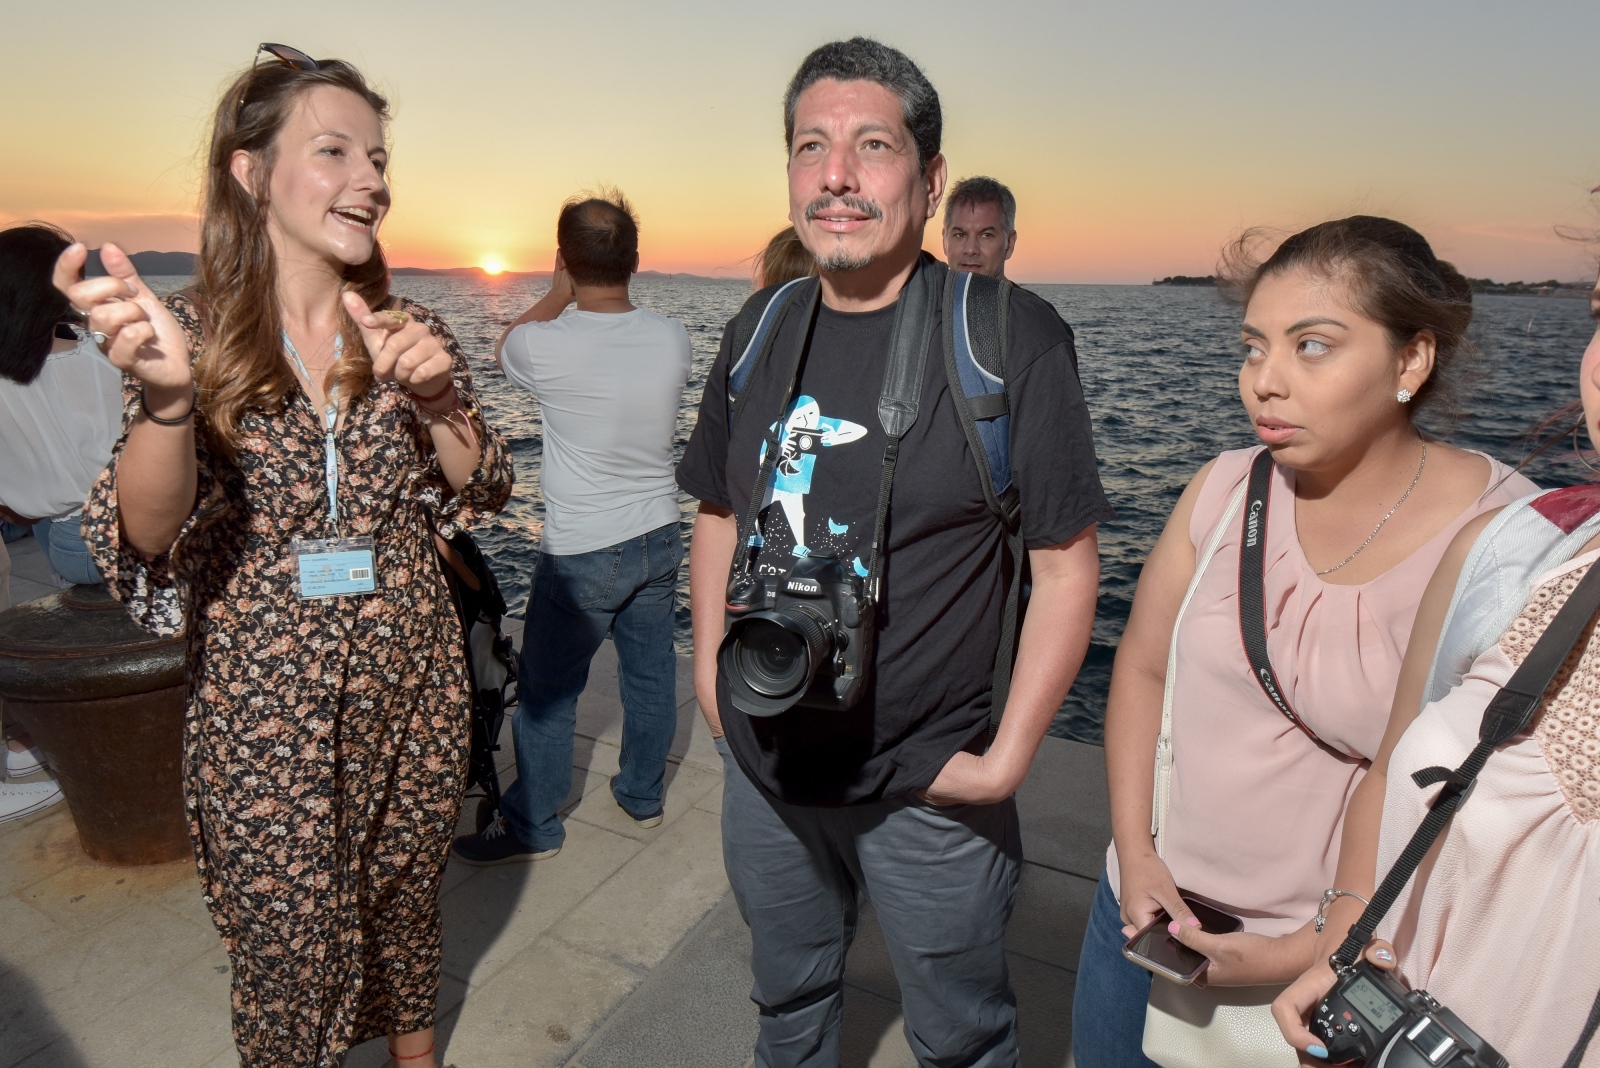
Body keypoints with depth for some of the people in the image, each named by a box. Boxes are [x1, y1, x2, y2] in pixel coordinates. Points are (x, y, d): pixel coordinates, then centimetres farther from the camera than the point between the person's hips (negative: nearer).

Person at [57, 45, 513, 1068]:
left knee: (407, 889, 20)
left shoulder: (408, 328, 0)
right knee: (286, 929, 11)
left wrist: (433, 395, -20)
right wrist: (166, 394, -32)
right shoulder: (189, 330, -6)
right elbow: (149, 538, -14)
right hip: (261, 700, -2)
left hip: (411, 680, 3)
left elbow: (482, 493, -2)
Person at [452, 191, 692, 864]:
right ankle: (643, 794, 37)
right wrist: (583, 302, 13)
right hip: (658, 539, 5)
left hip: (582, 553, -5)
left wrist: (558, 296, 14)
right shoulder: (672, 339, -6)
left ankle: (532, 828, 25)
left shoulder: (548, 346, -18)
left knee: (547, 691, 10)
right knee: (651, 675, 18)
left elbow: (504, 348, 7)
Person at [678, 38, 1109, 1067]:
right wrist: (711, 669, 6)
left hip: (930, 787, -4)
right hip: (763, 767, 5)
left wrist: (1007, 758, -15)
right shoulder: (762, 331, 0)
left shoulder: (1010, 335, -15)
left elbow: (1067, 564, -14)